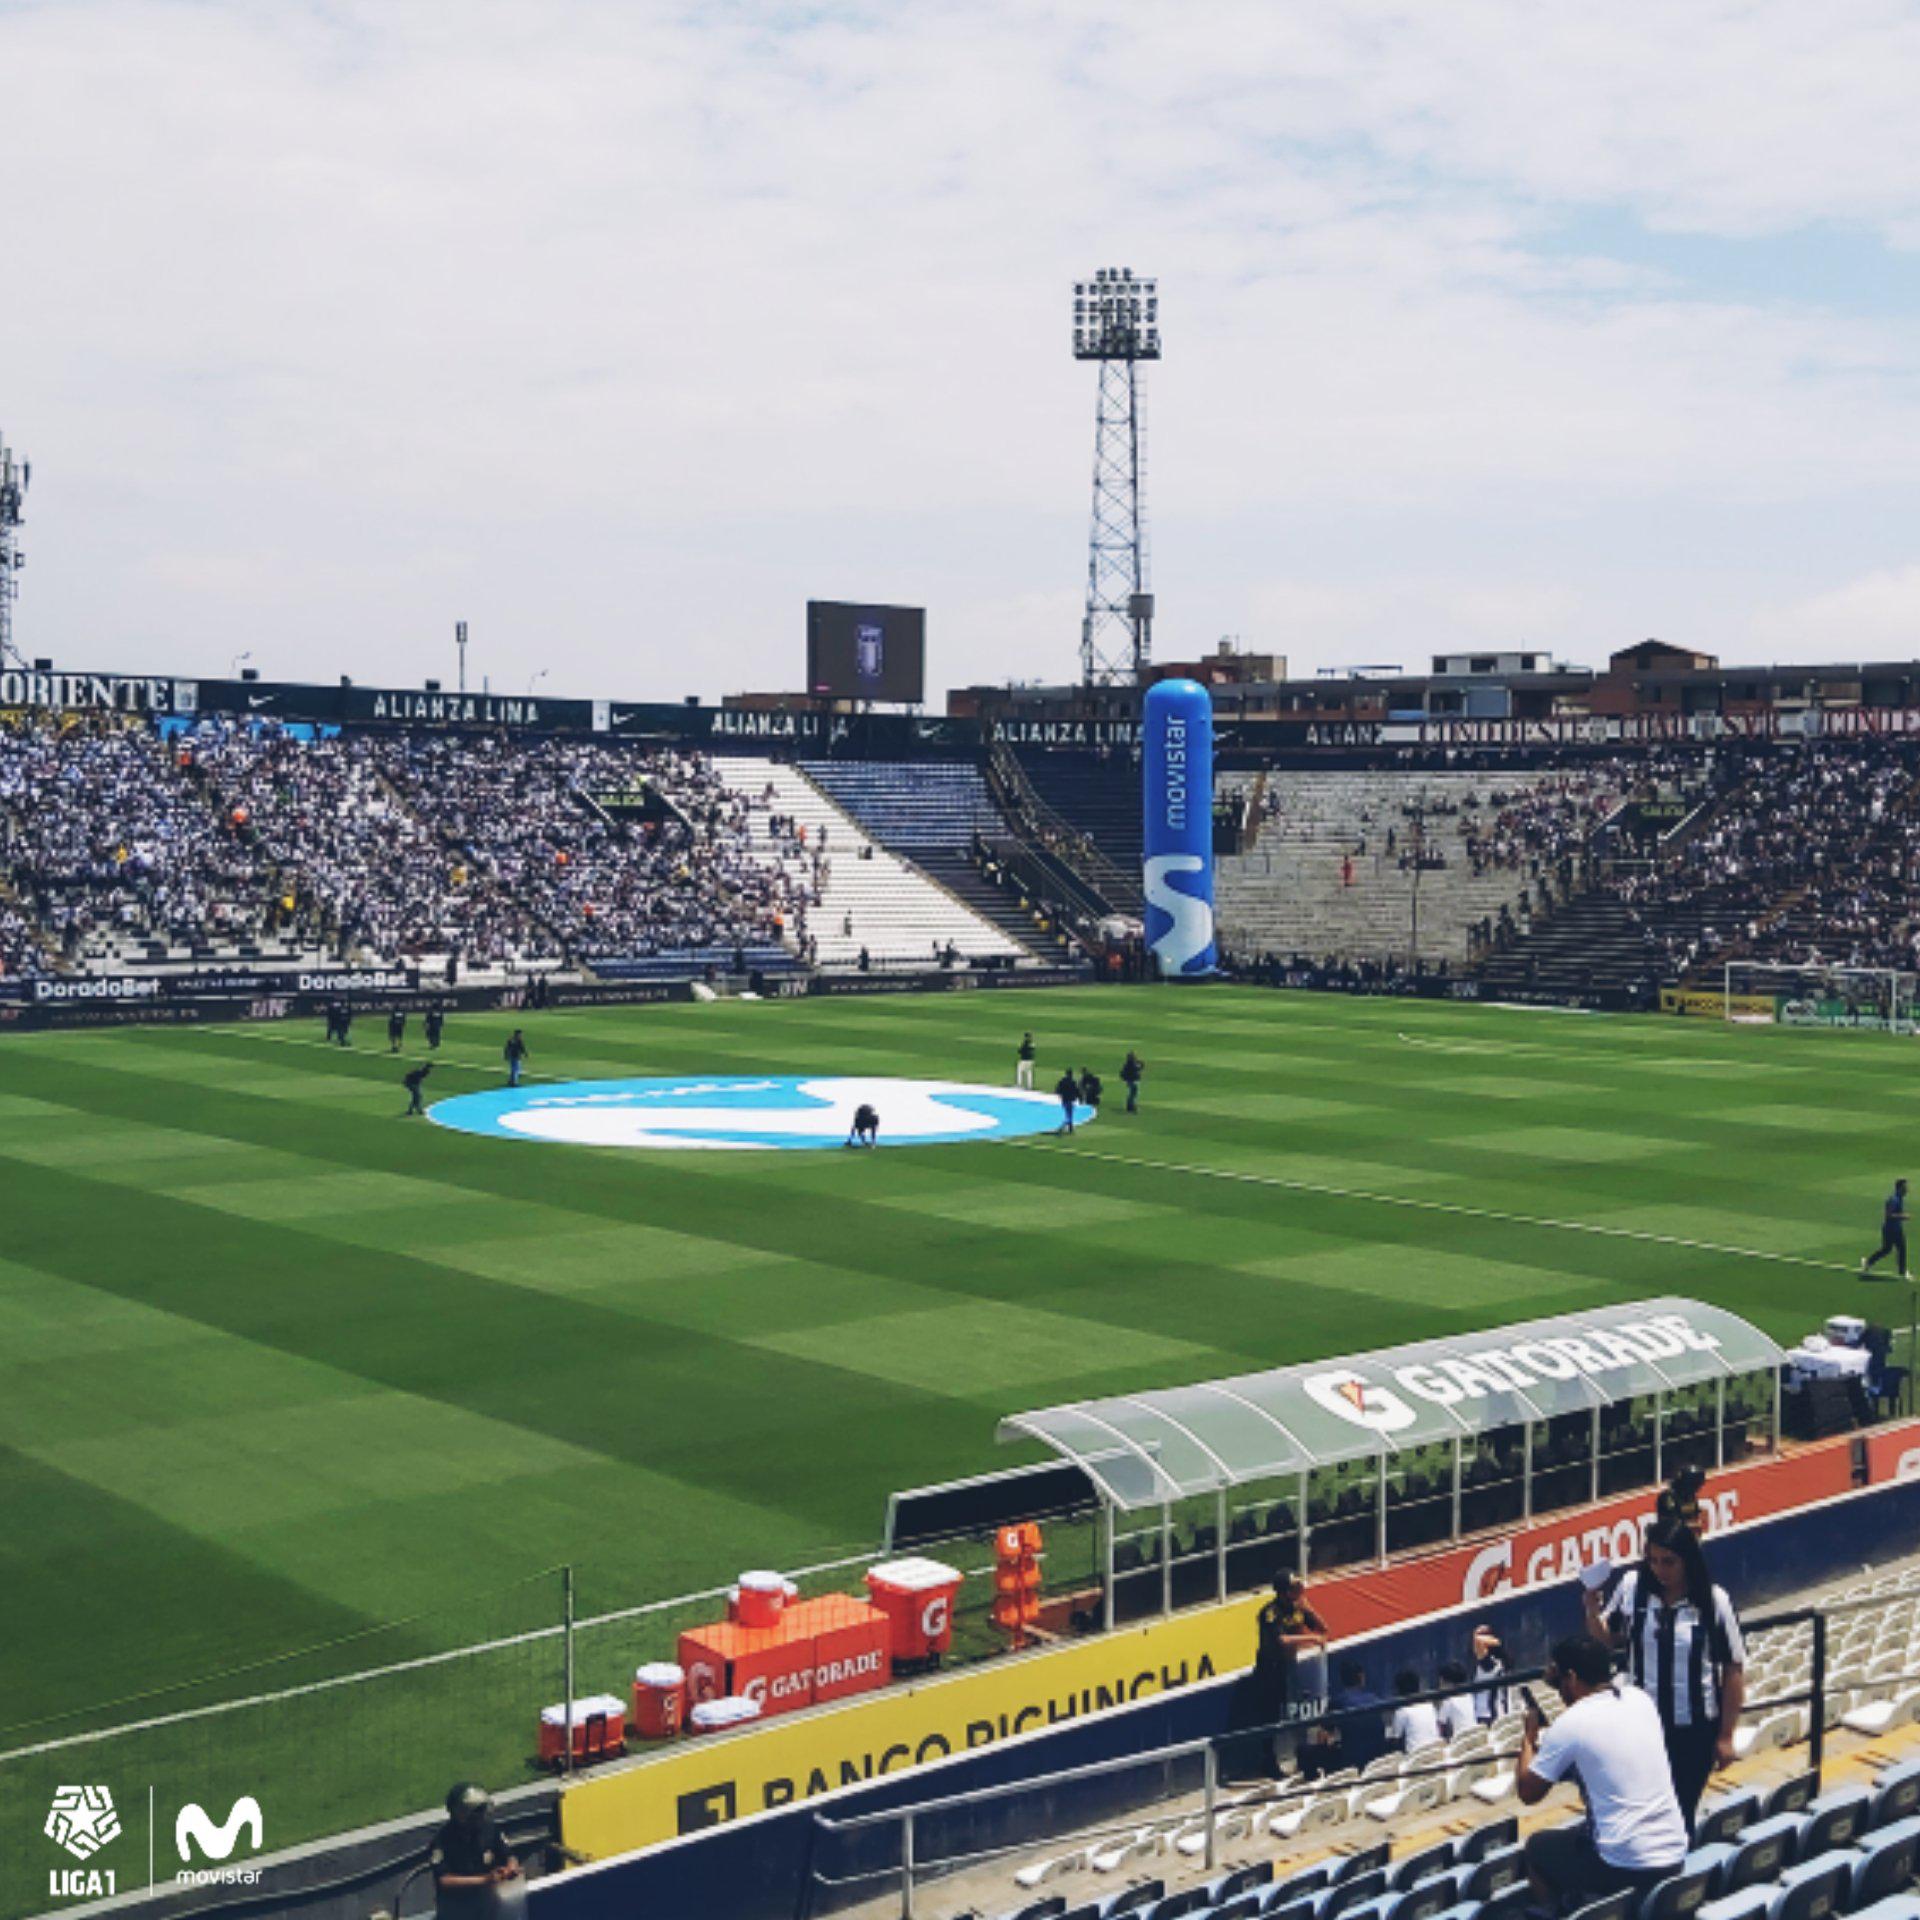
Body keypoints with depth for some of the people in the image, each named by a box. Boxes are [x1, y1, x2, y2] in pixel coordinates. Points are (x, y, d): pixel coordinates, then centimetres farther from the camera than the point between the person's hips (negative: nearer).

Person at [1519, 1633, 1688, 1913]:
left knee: (1537, 1847, 20)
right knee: (1578, 1833, 31)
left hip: (1624, 1867, -6)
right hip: (1675, 1856, 6)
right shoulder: (1640, 1699, 5)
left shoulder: (1569, 1724, -12)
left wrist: (1529, 1737, 15)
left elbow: (1527, 1793, 0)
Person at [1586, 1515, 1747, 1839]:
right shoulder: (1632, 1586, -8)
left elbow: (1734, 1671, -6)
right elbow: (1608, 1638, 7)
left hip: (1695, 1730, -2)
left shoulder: (1713, 1601, -13)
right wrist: (1593, 1613, -15)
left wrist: (1725, 1736, -4)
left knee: (1681, 1812, 8)